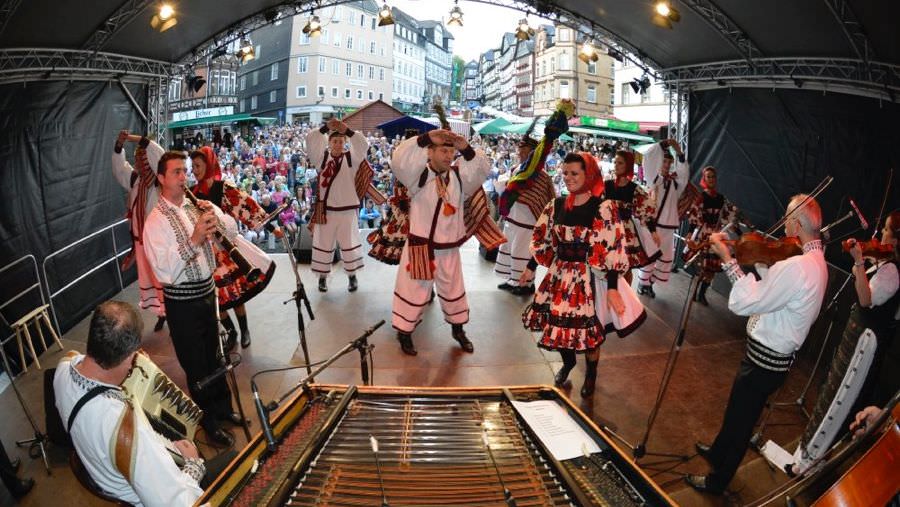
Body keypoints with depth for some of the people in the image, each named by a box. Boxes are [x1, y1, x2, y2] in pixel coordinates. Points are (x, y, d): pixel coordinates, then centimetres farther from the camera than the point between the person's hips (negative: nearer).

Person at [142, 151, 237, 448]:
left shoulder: (196, 207, 4)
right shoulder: (156, 221, -15)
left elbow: (232, 232, 5)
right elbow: (164, 272, -24)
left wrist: (216, 216, -14)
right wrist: (194, 240, -33)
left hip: (207, 291, 6)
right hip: (182, 301, -6)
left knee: (213, 354, 21)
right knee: (196, 364, 8)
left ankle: (222, 406, 40)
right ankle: (210, 422, 25)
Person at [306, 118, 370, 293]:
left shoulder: (351, 158, 0)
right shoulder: (322, 157, 1)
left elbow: (363, 145, -15)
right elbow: (311, 140, -10)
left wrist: (347, 130, -27)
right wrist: (326, 127, -22)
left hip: (347, 209, 0)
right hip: (326, 209, 1)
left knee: (349, 243, 9)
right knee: (323, 243, 8)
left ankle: (352, 276, 24)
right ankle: (323, 277, 22)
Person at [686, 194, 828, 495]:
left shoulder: (797, 267, -29)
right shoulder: (817, 261, 4)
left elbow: (745, 303, -28)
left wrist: (727, 259, -23)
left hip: (765, 360, -9)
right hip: (776, 355, 9)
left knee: (740, 420, 9)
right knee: (737, 410, 28)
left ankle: (718, 481, 29)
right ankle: (718, 453, 50)